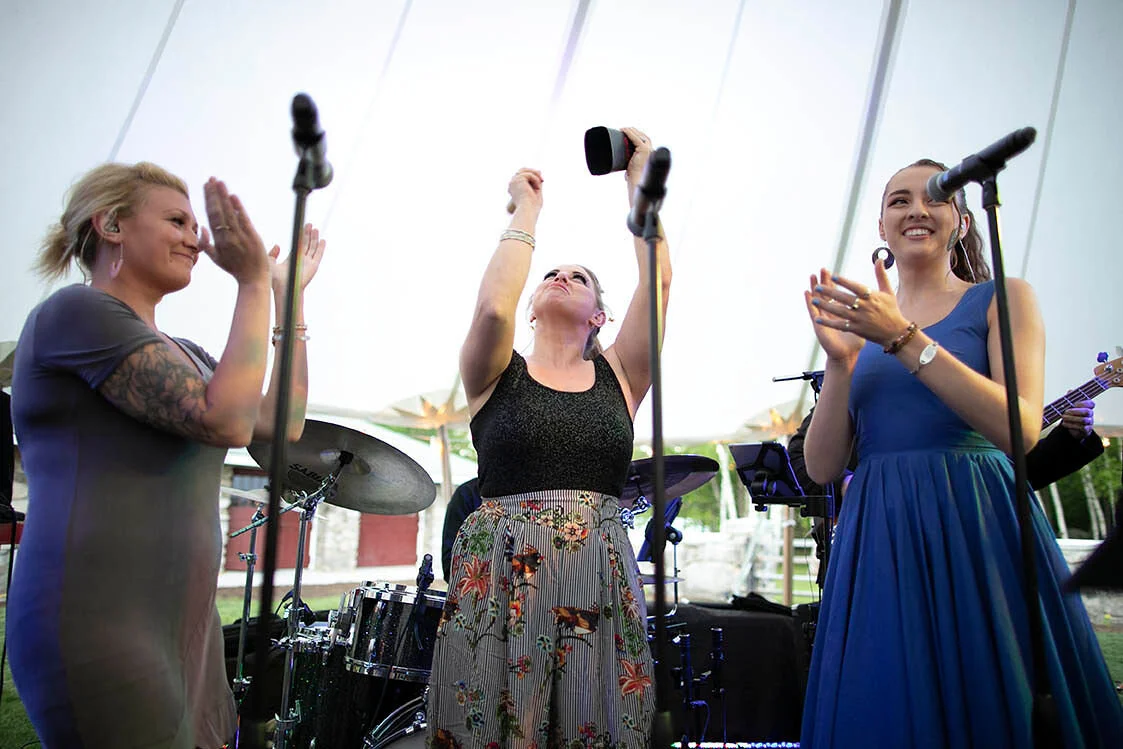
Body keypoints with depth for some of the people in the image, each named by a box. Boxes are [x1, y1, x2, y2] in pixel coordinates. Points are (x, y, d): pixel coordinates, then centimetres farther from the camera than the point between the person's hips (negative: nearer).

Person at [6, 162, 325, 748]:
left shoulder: (180, 352, 18)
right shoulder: (75, 312, -9)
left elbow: (281, 423, 10)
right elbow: (224, 420, -20)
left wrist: (290, 296, 12)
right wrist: (253, 284, -14)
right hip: (98, 626, -8)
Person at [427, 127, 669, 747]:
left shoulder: (619, 376, 13)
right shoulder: (496, 375, 8)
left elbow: (657, 280, 2)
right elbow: (493, 308, -13)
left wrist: (638, 179, 8)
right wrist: (526, 209, 1)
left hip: (600, 582, 2)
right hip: (499, 579, -1)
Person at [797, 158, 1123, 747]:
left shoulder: (1001, 299, 5)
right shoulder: (862, 322, 12)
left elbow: (1022, 432, -12)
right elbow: (821, 467, 4)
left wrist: (903, 339, -16)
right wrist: (841, 361, -9)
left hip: (979, 529, -2)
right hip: (879, 542, 3)